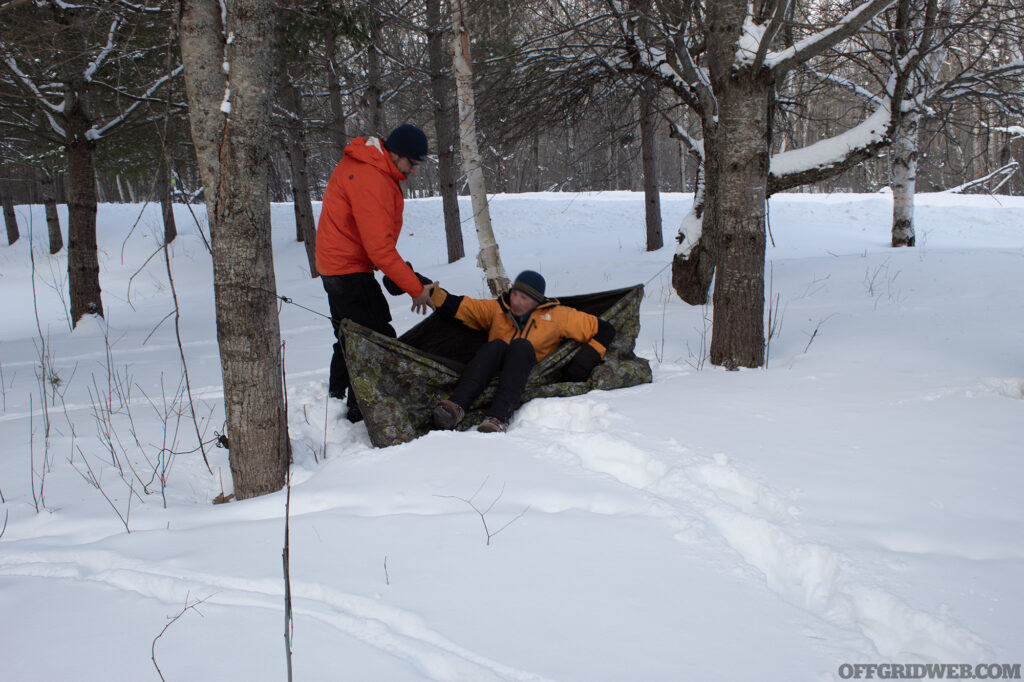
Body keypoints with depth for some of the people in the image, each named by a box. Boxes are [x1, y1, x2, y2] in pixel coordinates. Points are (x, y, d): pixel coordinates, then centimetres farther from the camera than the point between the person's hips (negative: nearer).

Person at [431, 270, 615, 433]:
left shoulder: (556, 315, 13)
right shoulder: (497, 309, 18)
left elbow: (604, 330, 12)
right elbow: (460, 306, 12)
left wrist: (583, 363, -1)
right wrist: (433, 292, -5)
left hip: (531, 377, -1)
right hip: (493, 374, 1)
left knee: (521, 345, -30)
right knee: (496, 345, -29)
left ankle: (499, 417, -52)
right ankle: (457, 405, -51)